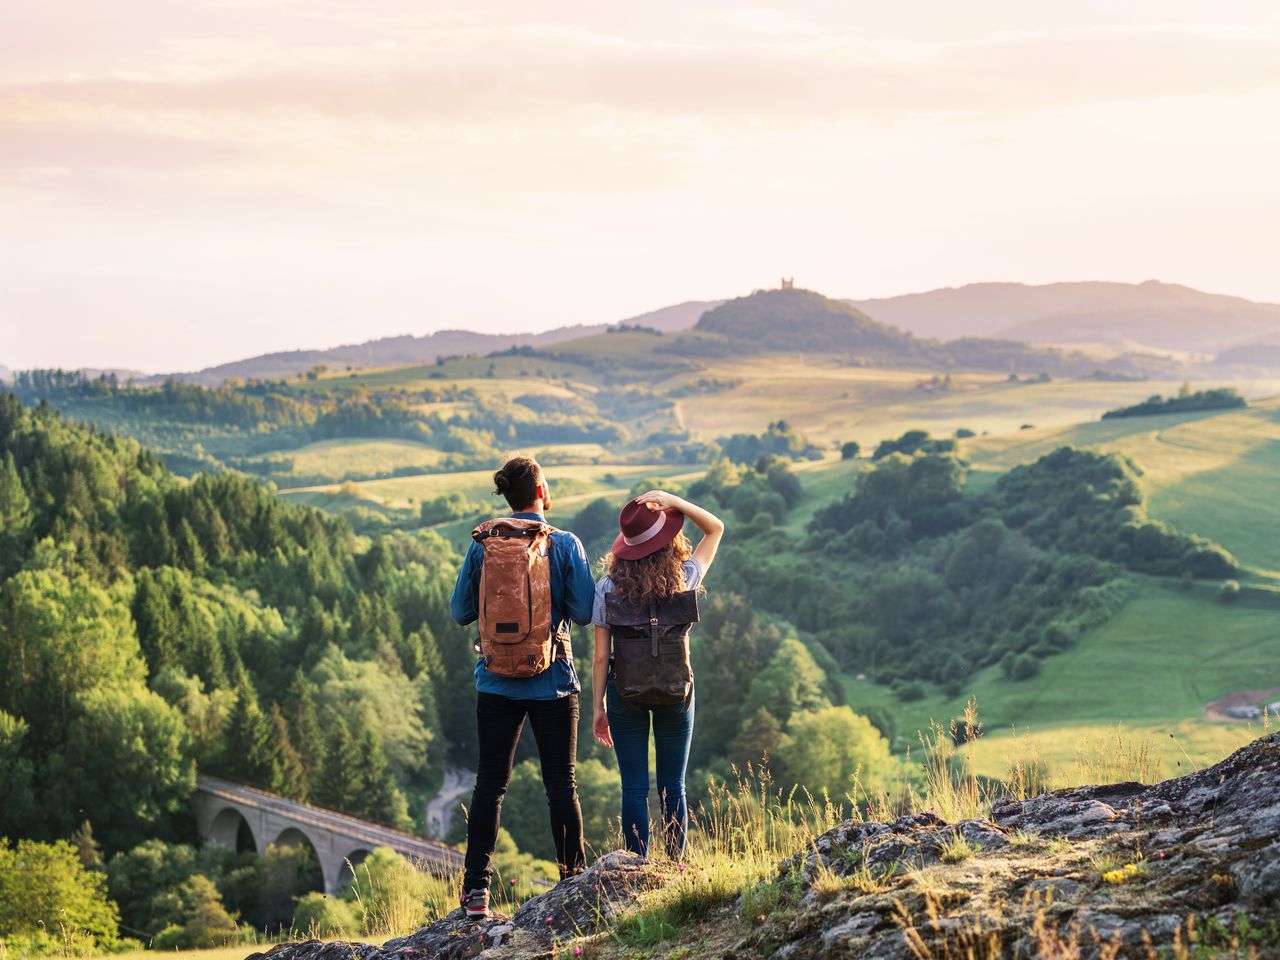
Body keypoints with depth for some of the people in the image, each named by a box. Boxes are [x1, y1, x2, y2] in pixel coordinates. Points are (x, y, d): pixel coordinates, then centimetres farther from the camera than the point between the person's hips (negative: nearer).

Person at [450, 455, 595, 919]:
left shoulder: (482, 545, -2)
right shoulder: (565, 544, -8)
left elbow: (462, 611, 2)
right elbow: (584, 613, -8)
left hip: (497, 680, 2)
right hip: (553, 680, -1)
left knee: (490, 782, 5)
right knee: (561, 782, 8)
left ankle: (476, 887, 2)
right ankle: (575, 880, 14)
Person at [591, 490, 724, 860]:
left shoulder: (609, 588, -9)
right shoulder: (684, 579, -8)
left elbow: (601, 656, -6)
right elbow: (716, 528, 7)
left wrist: (599, 707, 4)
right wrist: (674, 502, -8)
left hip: (625, 693, 0)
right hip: (676, 691, 0)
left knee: (634, 789, 5)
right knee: (673, 787, 10)